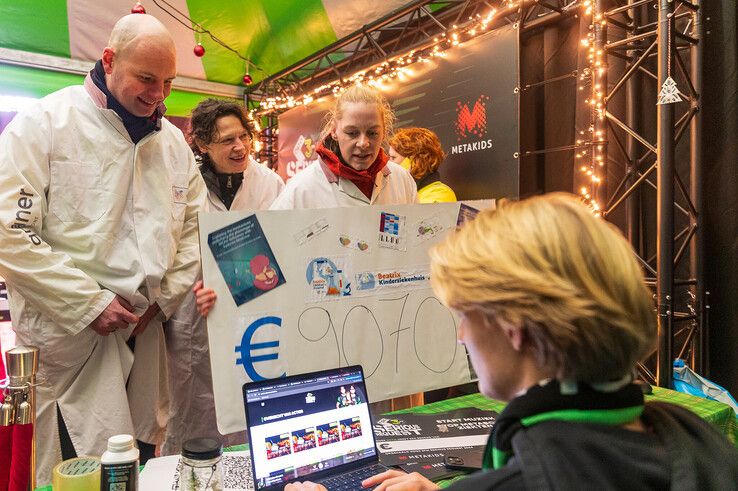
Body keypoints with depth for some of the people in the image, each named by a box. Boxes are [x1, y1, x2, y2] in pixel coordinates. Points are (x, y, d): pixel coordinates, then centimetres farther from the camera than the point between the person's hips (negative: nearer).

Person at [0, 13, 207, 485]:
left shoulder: (172, 140, 9)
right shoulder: (45, 122, -6)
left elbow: (194, 224, 14)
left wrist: (169, 295, 2)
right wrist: (89, 304, -15)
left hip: (146, 329, 5)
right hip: (69, 333, -4)